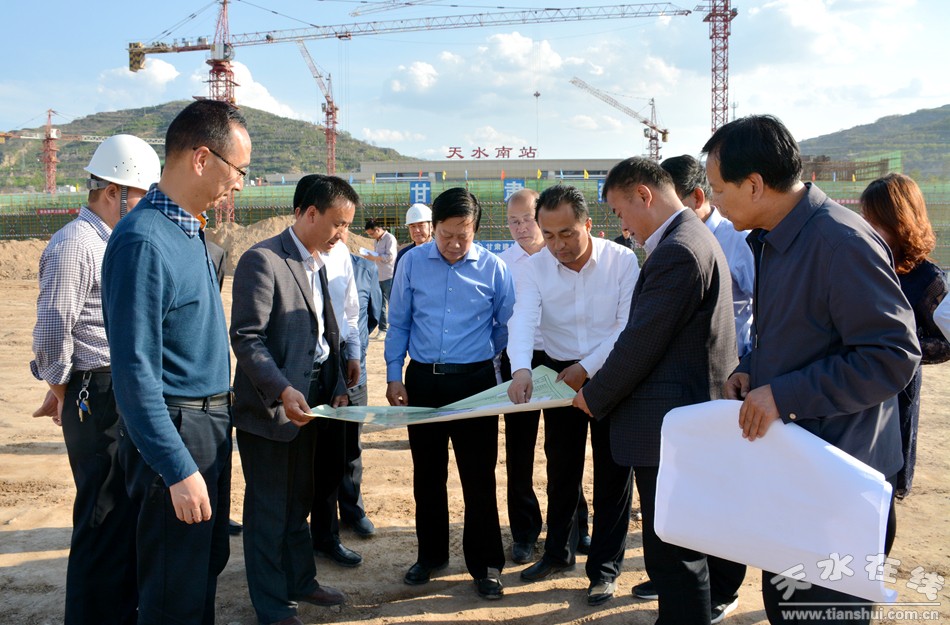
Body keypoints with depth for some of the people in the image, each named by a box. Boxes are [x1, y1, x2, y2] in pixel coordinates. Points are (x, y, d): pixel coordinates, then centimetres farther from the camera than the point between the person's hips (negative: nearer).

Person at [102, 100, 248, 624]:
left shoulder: (189, 228, 7)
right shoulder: (144, 241, -22)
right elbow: (135, 372, -24)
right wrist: (178, 469, -23)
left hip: (211, 423, 9)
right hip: (175, 429, -9)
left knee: (208, 565, 23)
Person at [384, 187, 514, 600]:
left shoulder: (493, 268, -5)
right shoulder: (412, 263, -1)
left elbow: (505, 326, 7)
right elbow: (399, 324, 5)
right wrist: (394, 376, 1)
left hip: (475, 381, -2)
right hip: (422, 380, 2)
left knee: (479, 477, 4)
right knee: (427, 475, 14)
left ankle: (485, 565, 19)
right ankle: (431, 555, 31)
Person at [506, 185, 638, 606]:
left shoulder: (622, 261, -14)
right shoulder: (535, 268, -8)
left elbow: (627, 326, -15)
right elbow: (523, 320, -21)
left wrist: (587, 368, -20)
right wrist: (521, 370, -38)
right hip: (559, 372, 3)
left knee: (612, 471, 4)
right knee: (562, 467, 15)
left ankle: (605, 568, 19)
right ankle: (558, 552, 34)